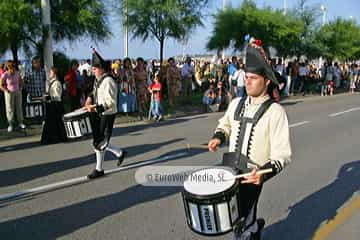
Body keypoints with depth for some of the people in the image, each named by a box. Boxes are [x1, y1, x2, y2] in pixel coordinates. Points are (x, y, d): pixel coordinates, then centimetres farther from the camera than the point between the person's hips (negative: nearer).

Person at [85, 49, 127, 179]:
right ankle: (120, 153, 32)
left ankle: (99, 169, 12)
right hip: (98, 114, 9)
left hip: (107, 115, -9)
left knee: (99, 142, -2)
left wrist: (96, 108, -32)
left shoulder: (108, 82, -20)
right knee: (98, 140, 14)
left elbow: (111, 102, -24)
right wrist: (90, 97, 7)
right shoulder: (98, 79, 7)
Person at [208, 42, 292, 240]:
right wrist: (219, 137, 6)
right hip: (228, 170, 5)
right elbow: (225, 123, 27)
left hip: (252, 176, -5)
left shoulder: (275, 111, -11)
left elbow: (282, 153, -14)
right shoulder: (236, 103, 6)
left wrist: (265, 172, -30)